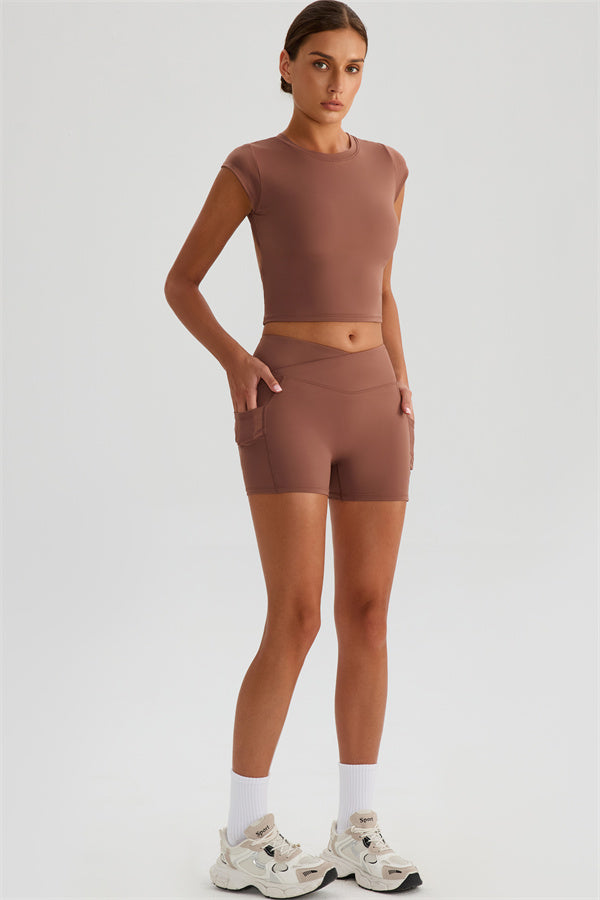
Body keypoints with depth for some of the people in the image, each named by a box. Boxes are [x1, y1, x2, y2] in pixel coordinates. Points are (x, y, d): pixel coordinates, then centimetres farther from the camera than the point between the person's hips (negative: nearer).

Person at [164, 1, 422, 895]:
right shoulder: (250, 168, 1)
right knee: (296, 622, -11)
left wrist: (402, 391, 9)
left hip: (372, 408, 5)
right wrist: (233, 360, -11)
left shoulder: (386, 166, 15)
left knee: (367, 614, 3)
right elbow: (180, 283, 7)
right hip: (287, 406, -5)